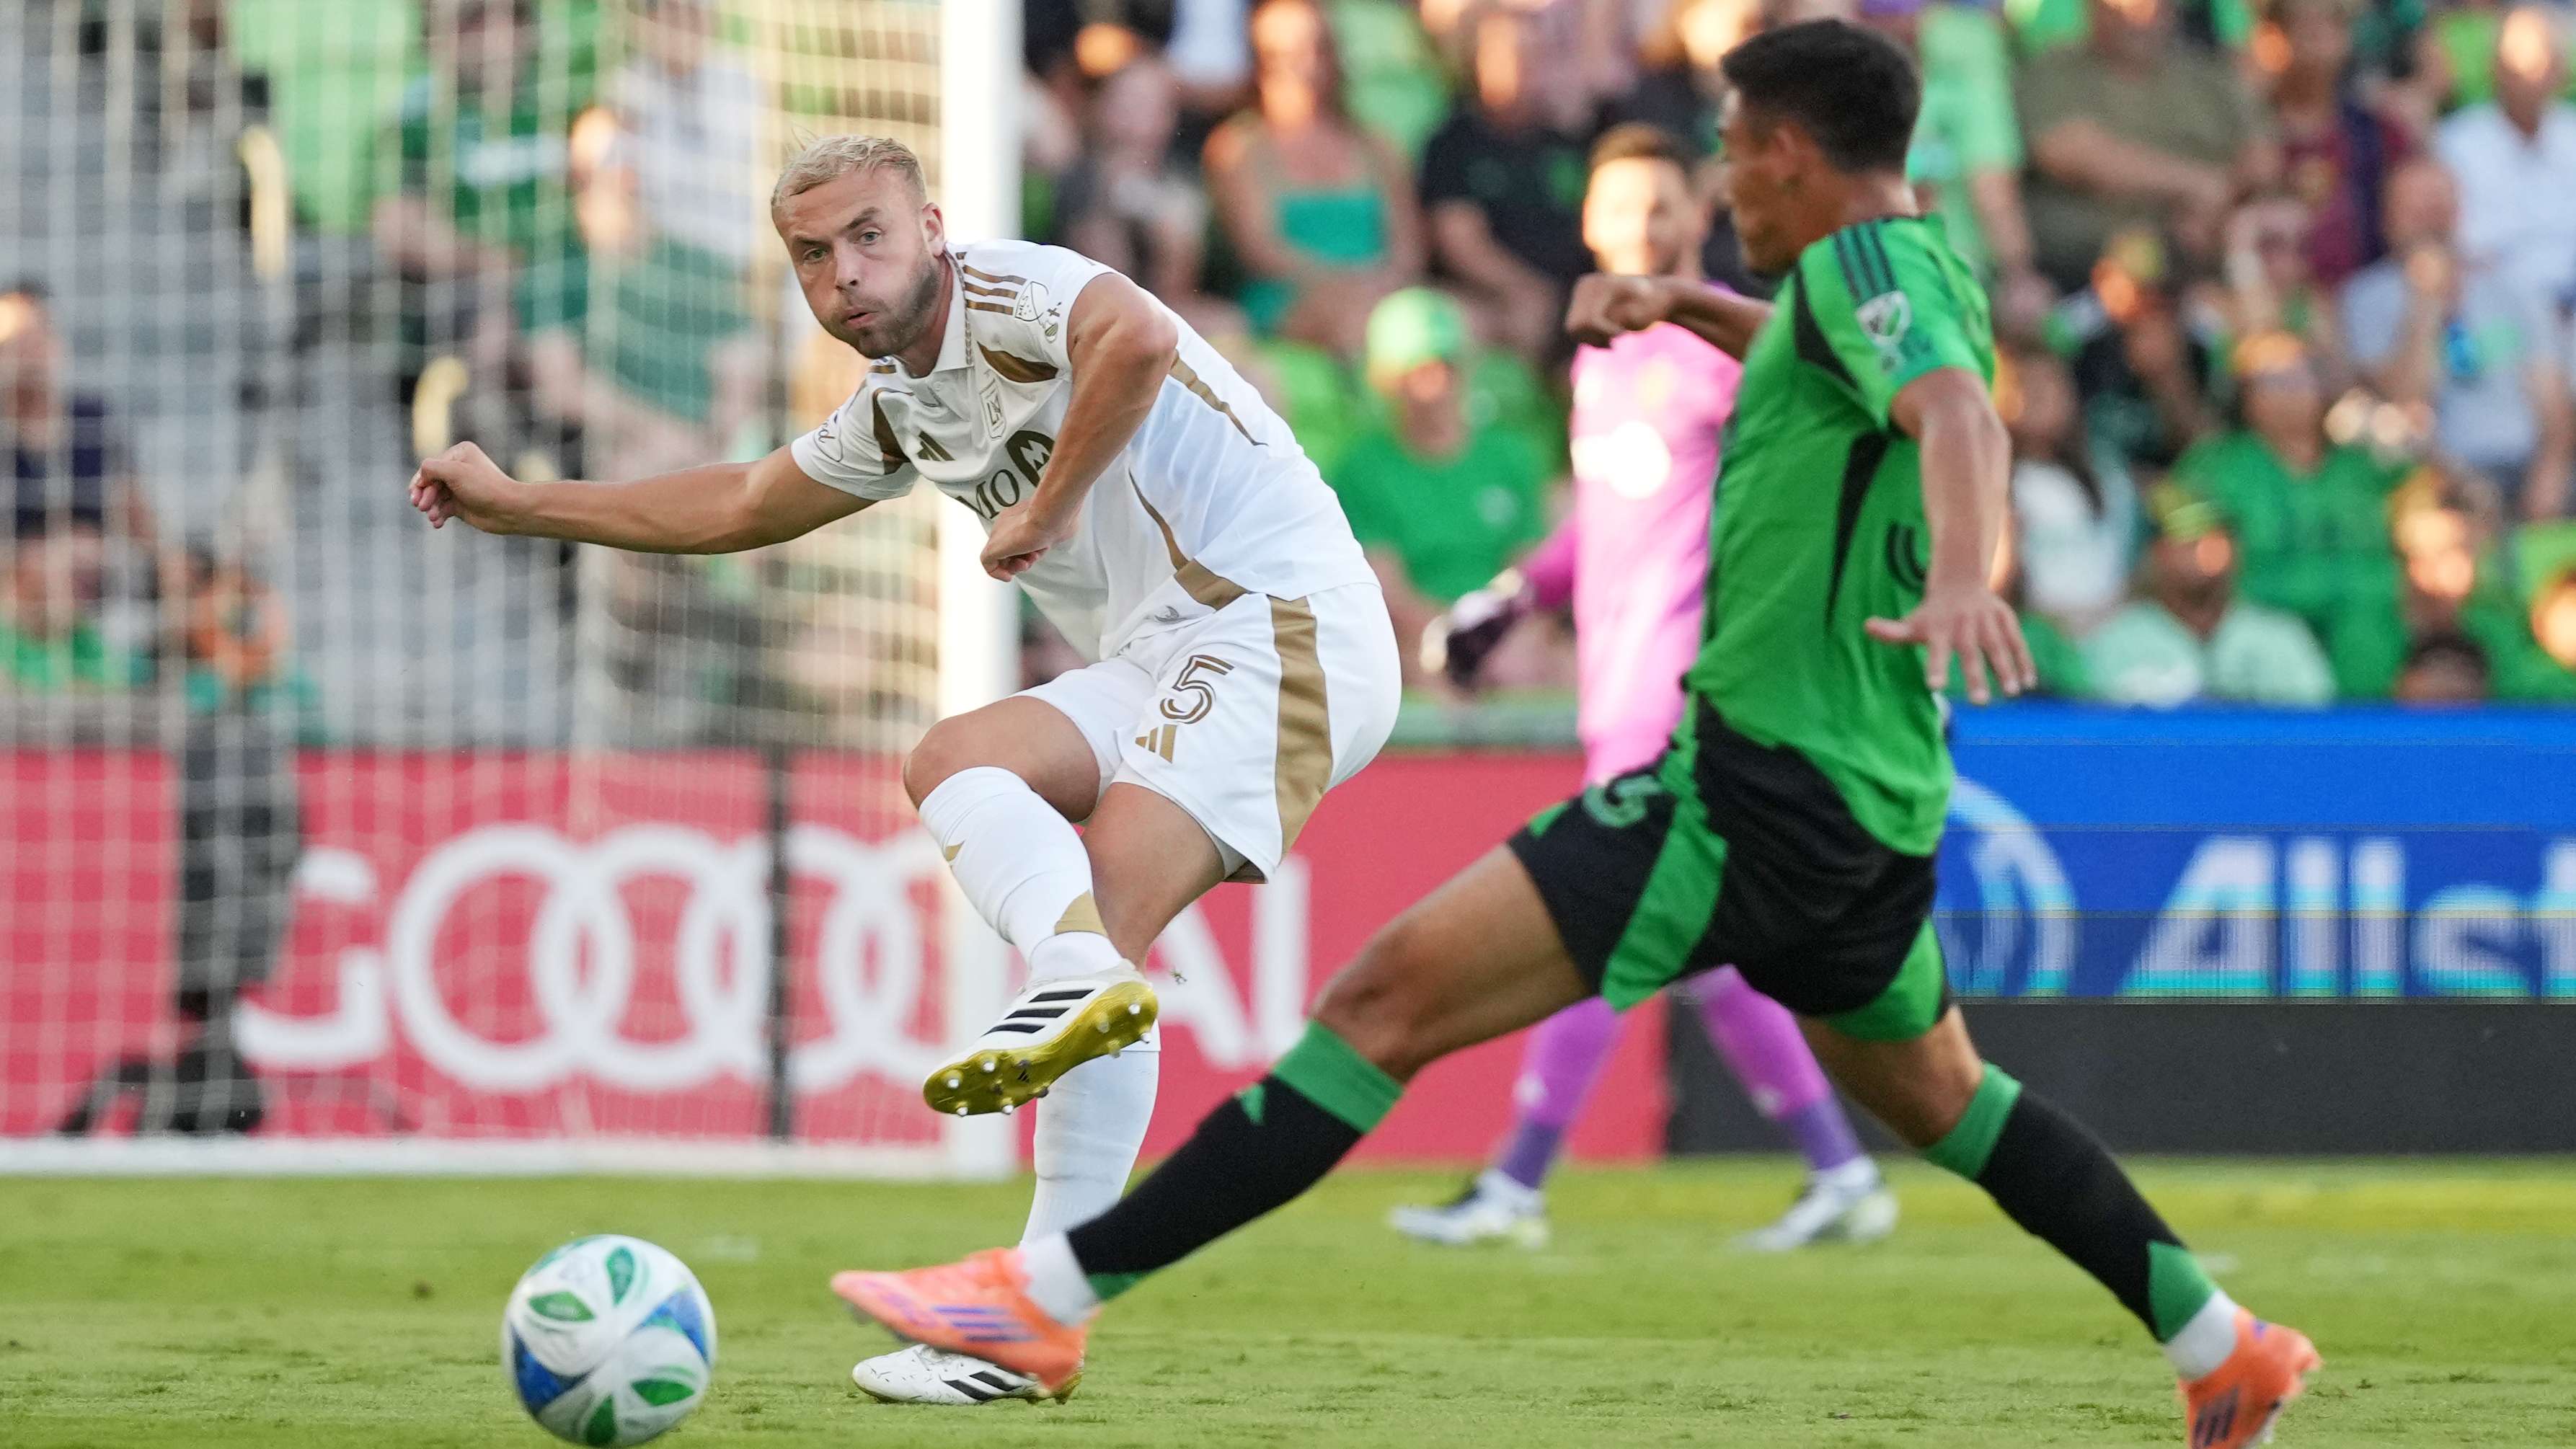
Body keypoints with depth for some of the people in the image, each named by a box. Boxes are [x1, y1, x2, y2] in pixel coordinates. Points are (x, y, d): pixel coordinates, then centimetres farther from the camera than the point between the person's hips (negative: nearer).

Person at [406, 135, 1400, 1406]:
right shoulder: (898, 409, 20)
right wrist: (521, 506, 39)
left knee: (1108, 909, -24)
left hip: (1283, 622, -8)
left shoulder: (1007, 295, -9)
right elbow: (743, 505, 36)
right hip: (1163, 661, 8)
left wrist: (1051, 506, -21)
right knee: (955, 760, -12)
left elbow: (1138, 342, -33)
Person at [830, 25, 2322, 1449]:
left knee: (1395, 994, -14)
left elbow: (1957, 411, -32)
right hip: (1871, 800, 10)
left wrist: (1961, 578, -51)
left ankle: (1054, 1292, -20)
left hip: (1763, 785, -10)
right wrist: (1673, 302, 23)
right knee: (1933, 1094, 31)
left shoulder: (1866, 257, -11)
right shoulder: (1919, 278, 18)